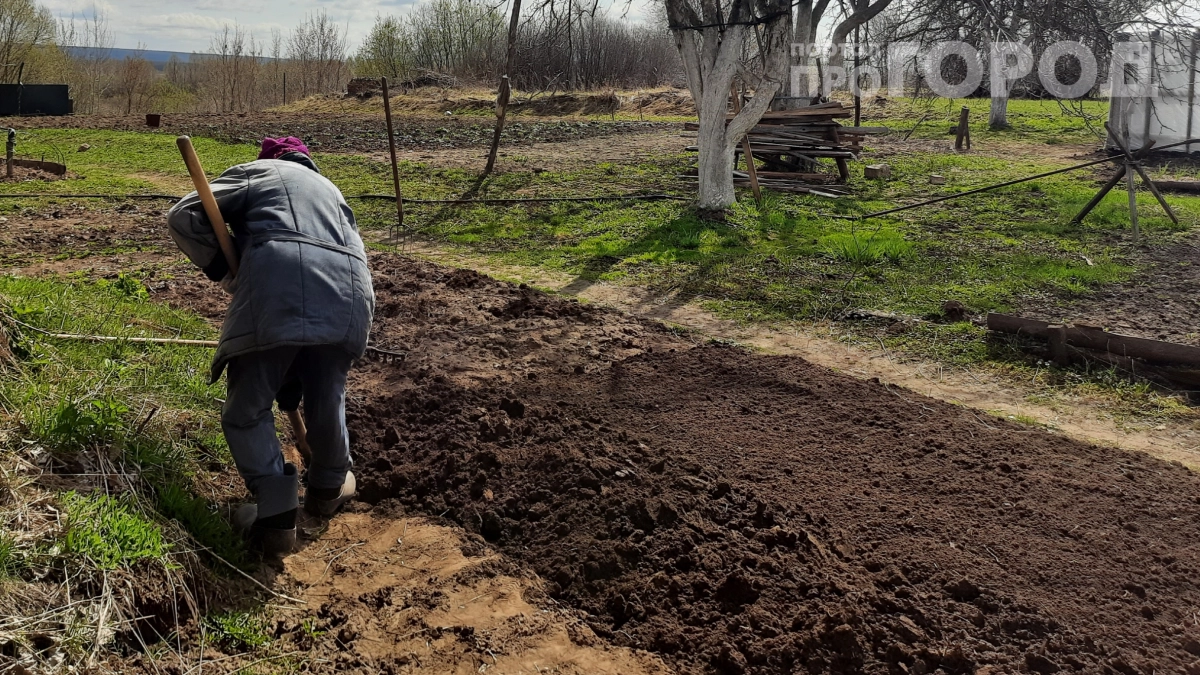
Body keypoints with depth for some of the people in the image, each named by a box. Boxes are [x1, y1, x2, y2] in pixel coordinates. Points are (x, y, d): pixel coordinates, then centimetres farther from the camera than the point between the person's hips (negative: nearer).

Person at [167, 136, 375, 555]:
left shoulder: (255, 172, 26)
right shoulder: (330, 190, 40)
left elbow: (183, 216, 10)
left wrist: (220, 268, 19)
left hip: (277, 286, -4)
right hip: (349, 294, 5)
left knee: (247, 409, 9)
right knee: (327, 396, 27)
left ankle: (277, 517, 4)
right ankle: (329, 485, 43)